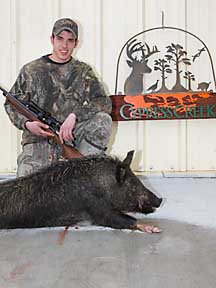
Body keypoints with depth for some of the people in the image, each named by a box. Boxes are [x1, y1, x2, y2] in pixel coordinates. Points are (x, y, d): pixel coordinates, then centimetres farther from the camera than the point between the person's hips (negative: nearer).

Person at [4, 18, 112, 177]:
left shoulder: (83, 71, 9)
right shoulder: (31, 70, 8)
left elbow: (105, 102, -3)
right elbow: (11, 104, 11)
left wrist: (74, 115, -18)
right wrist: (27, 124, -10)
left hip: (71, 137, 1)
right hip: (38, 140, -1)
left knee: (103, 119, -24)